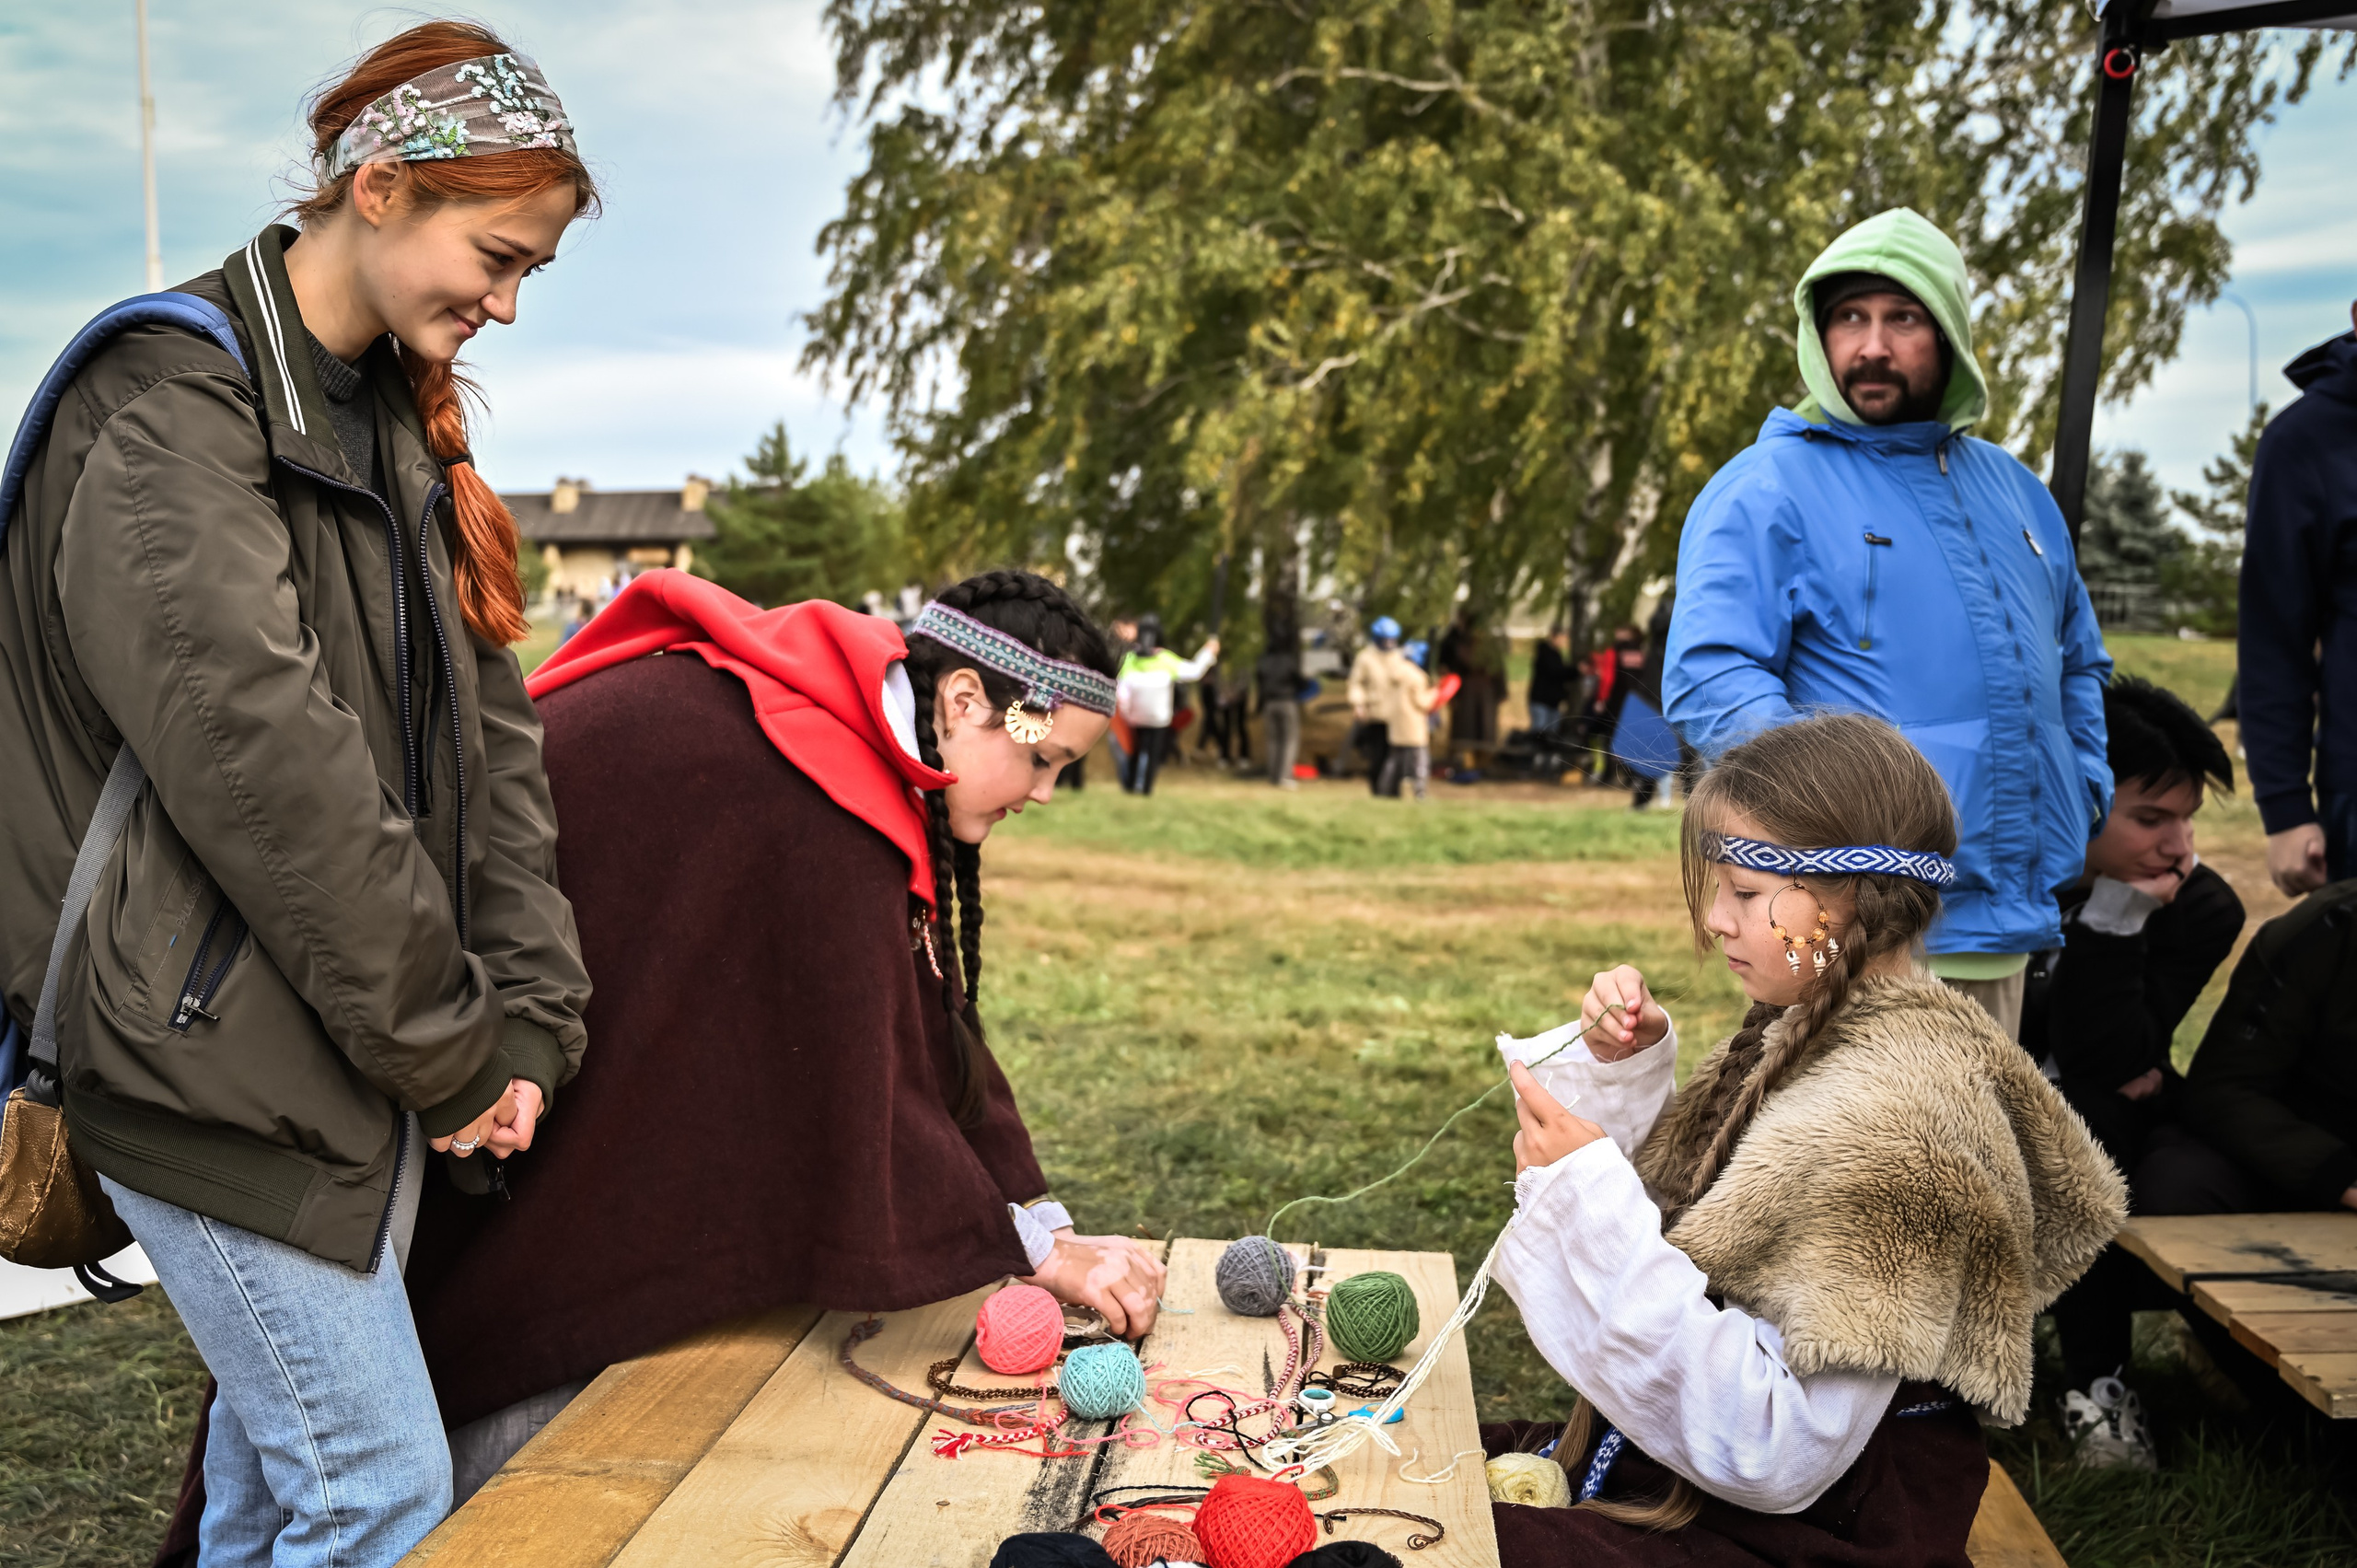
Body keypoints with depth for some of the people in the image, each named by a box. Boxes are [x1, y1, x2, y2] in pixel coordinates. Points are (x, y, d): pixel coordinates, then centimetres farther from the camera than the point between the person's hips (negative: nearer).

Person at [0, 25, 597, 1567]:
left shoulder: (399, 424, 12)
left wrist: (527, 1016, -1)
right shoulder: (174, 401, -14)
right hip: (219, 1057, -8)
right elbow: (260, 759, -22)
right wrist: (447, 1045, -15)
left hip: (370, 1058, 8)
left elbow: (489, 738, 8)